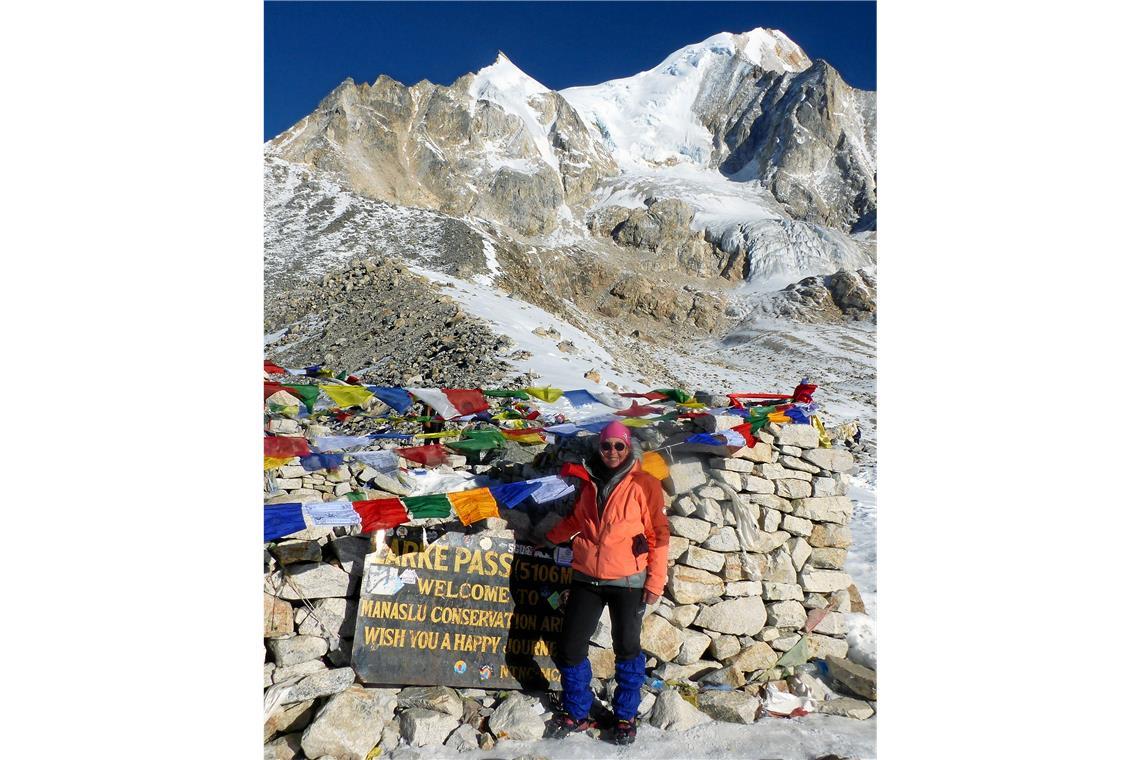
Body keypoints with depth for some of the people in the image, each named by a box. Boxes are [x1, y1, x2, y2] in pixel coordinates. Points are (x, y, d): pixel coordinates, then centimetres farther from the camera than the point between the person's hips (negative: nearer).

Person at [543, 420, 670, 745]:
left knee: (627, 649, 9)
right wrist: (550, 536, 18)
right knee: (569, 648, 6)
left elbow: (659, 534, -5)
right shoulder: (589, 482, 6)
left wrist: (655, 581, -8)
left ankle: (626, 715, 29)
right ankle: (577, 712, 26)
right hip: (586, 578, 4)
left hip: (627, 581, -4)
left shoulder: (644, 485, -6)